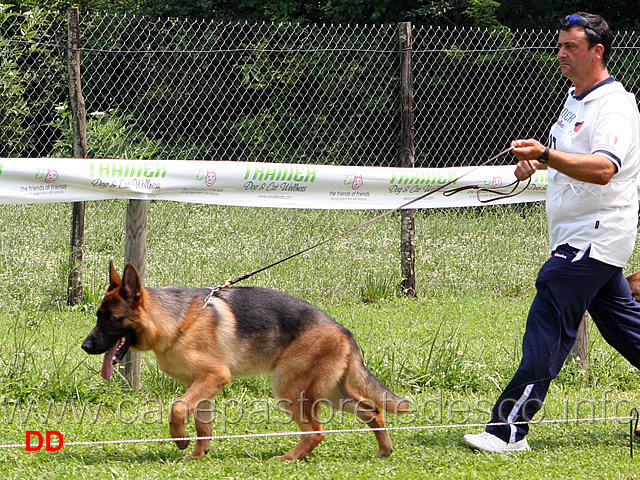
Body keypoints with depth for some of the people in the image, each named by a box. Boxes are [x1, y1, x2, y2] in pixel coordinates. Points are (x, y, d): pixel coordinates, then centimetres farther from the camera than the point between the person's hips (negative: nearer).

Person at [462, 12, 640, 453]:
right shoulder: (576, 101, 15)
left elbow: (603, 168, -33)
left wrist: (545, 155, -47)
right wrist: (536, 162, 9)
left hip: (595, 235, -10)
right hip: (578, 236, 10)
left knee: (548, 325, -16)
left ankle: (511, 428, -21)